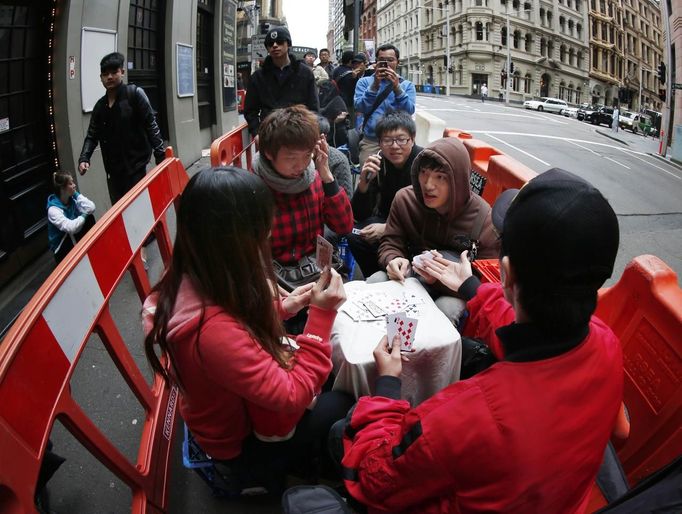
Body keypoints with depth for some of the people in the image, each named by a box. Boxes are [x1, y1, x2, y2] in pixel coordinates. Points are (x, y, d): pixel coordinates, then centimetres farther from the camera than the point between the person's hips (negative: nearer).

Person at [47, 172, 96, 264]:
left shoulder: (72, 198, -5)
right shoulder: (53, 209, -25)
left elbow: (91, 208, -17)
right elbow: (71, 228, -37)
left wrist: (76, 194, -16)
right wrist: (83, 216, -21)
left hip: (74, 237, 6)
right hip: (62, 248, -5)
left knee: (90, 218, -14)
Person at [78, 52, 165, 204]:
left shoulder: (135, 93, -4)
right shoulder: (100, 105, 11)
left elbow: (151, 126, -8)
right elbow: (92, 136, 12)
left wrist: (160, 155, -17)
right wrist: (84, 158, -5)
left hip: (136, 166, -5)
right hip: (113, 170, 5)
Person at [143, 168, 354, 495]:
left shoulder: (192, 280, -18)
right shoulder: (212, 328, -45)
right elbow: (293, 397, -33)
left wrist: (280, 307, -8)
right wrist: (321, 315, -30)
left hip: (235, 405, 7)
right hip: (242, 443, -7)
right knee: (349, 404, 13)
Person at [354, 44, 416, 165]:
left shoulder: (407, 85, 8)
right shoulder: (364, 82, 8)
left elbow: (409, 111, -7)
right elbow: (360, 108, -6)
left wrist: (397, 87, -18)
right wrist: (375, 85, -15)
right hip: (371, 141, 0)